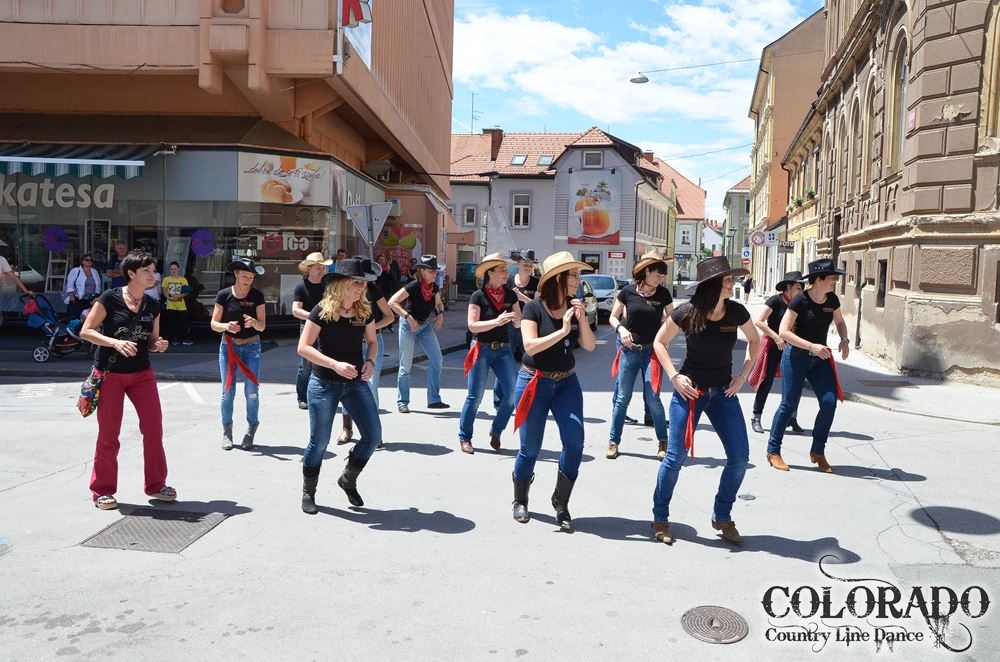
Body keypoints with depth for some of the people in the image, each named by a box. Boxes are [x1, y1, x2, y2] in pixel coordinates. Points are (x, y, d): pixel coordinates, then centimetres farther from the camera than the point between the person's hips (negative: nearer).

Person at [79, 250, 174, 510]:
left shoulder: (153, 305, 5)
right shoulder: (109, 299, -10)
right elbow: (85, 331, -12)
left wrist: (159, 345, -9)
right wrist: (115, 342, -26)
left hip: (142, 373, 4)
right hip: (110, 374, -4)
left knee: (154, 427, 1)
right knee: (108, 433, 3)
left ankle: (155, 485, 16)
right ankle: (102, 491, 17)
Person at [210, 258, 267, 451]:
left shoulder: (257, 296, -4)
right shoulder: (224, 295, -5)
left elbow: (262, 326, -5)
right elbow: (214, 324, -2)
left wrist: (254, 323, -27)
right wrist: (226, 326, -23)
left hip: (251, 346, 0)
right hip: (228, 346, 0)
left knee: (252, 391, -5)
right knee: (228, 391, 2)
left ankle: (252, 428, 15)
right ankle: (227, 431, 18)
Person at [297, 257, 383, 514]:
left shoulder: (365, 311, 0)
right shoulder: (322, 311, -13)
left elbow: (372, 341, 13)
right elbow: (303, 347, -14)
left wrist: (370, 361, -8)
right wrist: (335, 364, -24)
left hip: (355, 382, 4)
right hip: (324, 384, -4)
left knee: (373, 435, -2)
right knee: (319, 441, 2)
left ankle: (348, 480, 23)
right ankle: (308, 492, 25)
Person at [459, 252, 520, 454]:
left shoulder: (510, 294, 4)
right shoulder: (478, 296, -9)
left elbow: (518, 323, 7)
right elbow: (472, 325, -15)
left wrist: (515, 320, -17)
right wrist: (496, 321, -26)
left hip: (503, 349, 4)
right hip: (482, 349, -4)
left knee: (513, 393, -7)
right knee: (475, 397, 1)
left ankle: (496, 432, 13)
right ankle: (464, 438, 17)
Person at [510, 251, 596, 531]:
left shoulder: (574, 307, 2)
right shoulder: (535, 308, -11)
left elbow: (590, 346, -3)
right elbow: (530, 346, -22)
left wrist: (582, 318, -17)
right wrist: (563, 330, -25)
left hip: (567, 382, 4)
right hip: (535, 382, -4)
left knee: (575, 441, -10)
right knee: (530, 447, 3)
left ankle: (561, 502, 8)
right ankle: (520, 501, 26)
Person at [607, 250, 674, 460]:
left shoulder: (663, 294, -3)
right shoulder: (628, 291, -5)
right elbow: (613, 317, 5)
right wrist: (621, 328, -15)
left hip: (651, 351, 0)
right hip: (629, 350, 0)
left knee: (652, 398, -4)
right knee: (622, 398, 6)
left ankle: (662, 441, 15)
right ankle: (614, 441, 18)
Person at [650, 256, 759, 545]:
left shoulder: (736, 311, -6)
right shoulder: (686, 313, -14)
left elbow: (754, 340, 13)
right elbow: (659, 342, 0)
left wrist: (743, 374, 3)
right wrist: (674, 376, -10)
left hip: (724, 392, 4)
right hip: (690, 391, -3)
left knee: (739, 457, -1)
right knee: (676, 456, -3)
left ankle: (722, 516, 20)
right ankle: (660, 518, 16)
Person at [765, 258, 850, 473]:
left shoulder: (832, 300, 2)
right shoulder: (800, 300, -15)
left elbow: (840, 322, 20)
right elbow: (784, 331, -19)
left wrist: (844, 340, 0)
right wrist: (812, 346, -25)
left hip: (820, 357, 5)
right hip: (796, 356, -5)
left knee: (830, 401, -6)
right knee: (789, 404, -3)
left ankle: (818, 452, 9)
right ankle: (773, 451, 11)